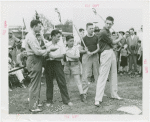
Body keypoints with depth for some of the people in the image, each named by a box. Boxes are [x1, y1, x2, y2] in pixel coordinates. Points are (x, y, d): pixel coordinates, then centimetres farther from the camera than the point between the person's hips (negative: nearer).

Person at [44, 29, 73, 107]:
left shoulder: (61, 45, 6)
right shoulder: (47, 45, 2)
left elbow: (62, 56, -1)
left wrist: (53, 56, -12)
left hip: (57, 63, 1)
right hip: (49, 64, -1)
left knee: (62, 82, -1)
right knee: (49, 83, 5)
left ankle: (66, 100, 7)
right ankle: (49, 100, 16)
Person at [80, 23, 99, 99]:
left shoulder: (96, 37, 6)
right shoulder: (84, 39, 2)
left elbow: (98, 48, 3)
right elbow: (81, 50, 4)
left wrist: (93, 52, -13)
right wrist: (85, 51, -15)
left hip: (95, 56, 2)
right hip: (86, 57, -2)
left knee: (97, 74, 7)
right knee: (86, 75, -5)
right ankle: (84, 92, 0)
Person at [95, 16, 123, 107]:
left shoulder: (109, 32, 14)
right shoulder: (103, 32, -15)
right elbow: (113, 42, -7)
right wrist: (120, 38, 10)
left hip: (112, 52, 10)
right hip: (106, 53, -10)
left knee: (114, 74, 16)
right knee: (103, 76, -12)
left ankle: (114, 94, 28)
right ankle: (98, 99, -12)